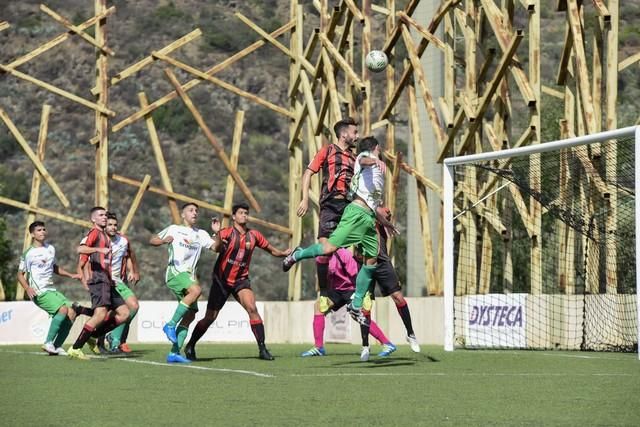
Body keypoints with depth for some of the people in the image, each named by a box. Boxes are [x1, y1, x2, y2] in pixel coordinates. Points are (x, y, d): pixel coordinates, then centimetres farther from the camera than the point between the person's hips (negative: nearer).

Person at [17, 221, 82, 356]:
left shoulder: (51, 249, 15)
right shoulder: (29, 253, -5)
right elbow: (20, 274, 0)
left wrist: (71, 275, 22)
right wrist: (27, 288, -17)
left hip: (52, 290, 8)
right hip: (39, 292, -7)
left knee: (71, 312, -8)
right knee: (63, 309, -24)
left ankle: (57, 346, -3)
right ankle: (48, 343, -17)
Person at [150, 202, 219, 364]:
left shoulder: (201, 234, 20)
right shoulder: (174, 229, 9)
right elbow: (152, 240, 7)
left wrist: (216, 233, -6)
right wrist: (164, 240, -14)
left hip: (189, 276, 6)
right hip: (175, 271, -6)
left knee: (190, 315, -2)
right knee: (196, 290, -33)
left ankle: (174, 353, -2)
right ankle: (171, 325, -26)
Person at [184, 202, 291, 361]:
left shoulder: (254, 235, 2)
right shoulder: (227, 233, -11)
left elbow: (271, 250, 14)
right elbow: (216, 248, -31)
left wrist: (284, 253, -6)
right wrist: (220, 243, -54)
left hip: (241, 280, 2)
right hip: (221, 279, -2)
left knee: (252, 309, -20)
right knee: (210, 318, 3)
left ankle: (262, 348, -17)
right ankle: (190, 347, 23)